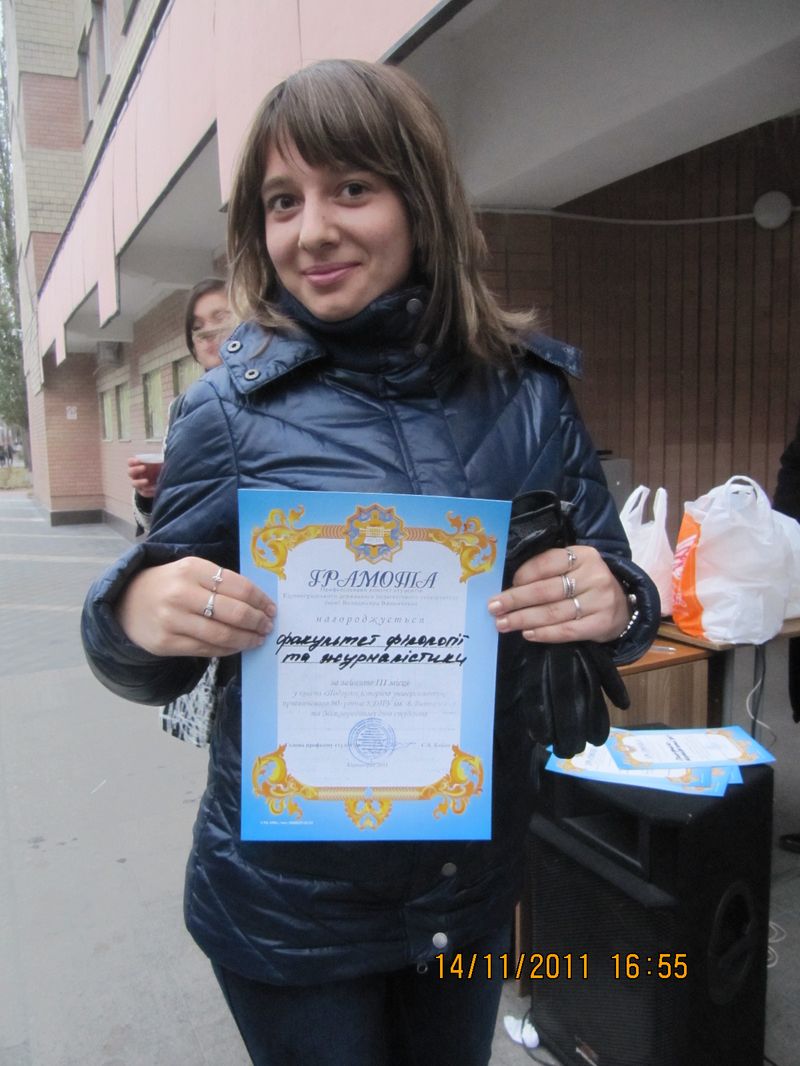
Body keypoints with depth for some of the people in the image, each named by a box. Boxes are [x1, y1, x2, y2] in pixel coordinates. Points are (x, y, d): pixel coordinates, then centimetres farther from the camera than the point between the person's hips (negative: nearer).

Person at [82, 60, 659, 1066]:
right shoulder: (229, 408, -12)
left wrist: (617, 604, -21)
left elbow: (609, 586, 2)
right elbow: (151, 668, -5)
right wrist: (133, 611, -26)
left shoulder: (530, 388, -7)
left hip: (478, 883, 3)